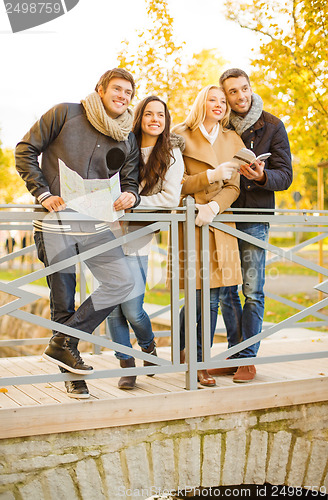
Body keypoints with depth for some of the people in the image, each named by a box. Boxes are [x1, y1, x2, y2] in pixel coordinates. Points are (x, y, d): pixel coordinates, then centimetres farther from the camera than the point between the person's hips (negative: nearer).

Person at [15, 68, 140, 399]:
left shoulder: (127, 140, 10)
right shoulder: (64, 114, -1)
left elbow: (130, 182, 13)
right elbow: (25, 151, 0)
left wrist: (129, 196, -12)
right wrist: (43, 194, -10)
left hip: (95, 225, 4)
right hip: (54, 224, -4)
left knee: (122, 282, -11)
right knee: (63, 302, 1)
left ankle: (63, 344, 2)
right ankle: (72, 376, 19)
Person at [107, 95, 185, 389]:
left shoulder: (171, 153, -1)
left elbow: (171, 198, -9)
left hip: (138, 238, -3)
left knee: (132, 310, -7)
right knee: (113, 307, 0)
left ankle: (149, 346, 26)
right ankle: (127, 366, 16)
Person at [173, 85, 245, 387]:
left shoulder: (233, 141, 15)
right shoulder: (181, 136, 3)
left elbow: (233, 187, 7)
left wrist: (214, 206, -12)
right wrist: (211, 175, -17)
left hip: (219, 222, 4)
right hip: (190, 221, -4)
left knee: (212, 296, 1)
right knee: (200, 296, -7)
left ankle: (198, 362, 14)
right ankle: (181, 350, 18)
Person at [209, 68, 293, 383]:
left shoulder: (272, 126, 1)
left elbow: (285, 175, -4)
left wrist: (262, 176, -24)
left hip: (254, 217, -3)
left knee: (252, 291, -4)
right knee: (226, 291, 6)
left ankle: (247, 359, 5)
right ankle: (235, 354, 17)